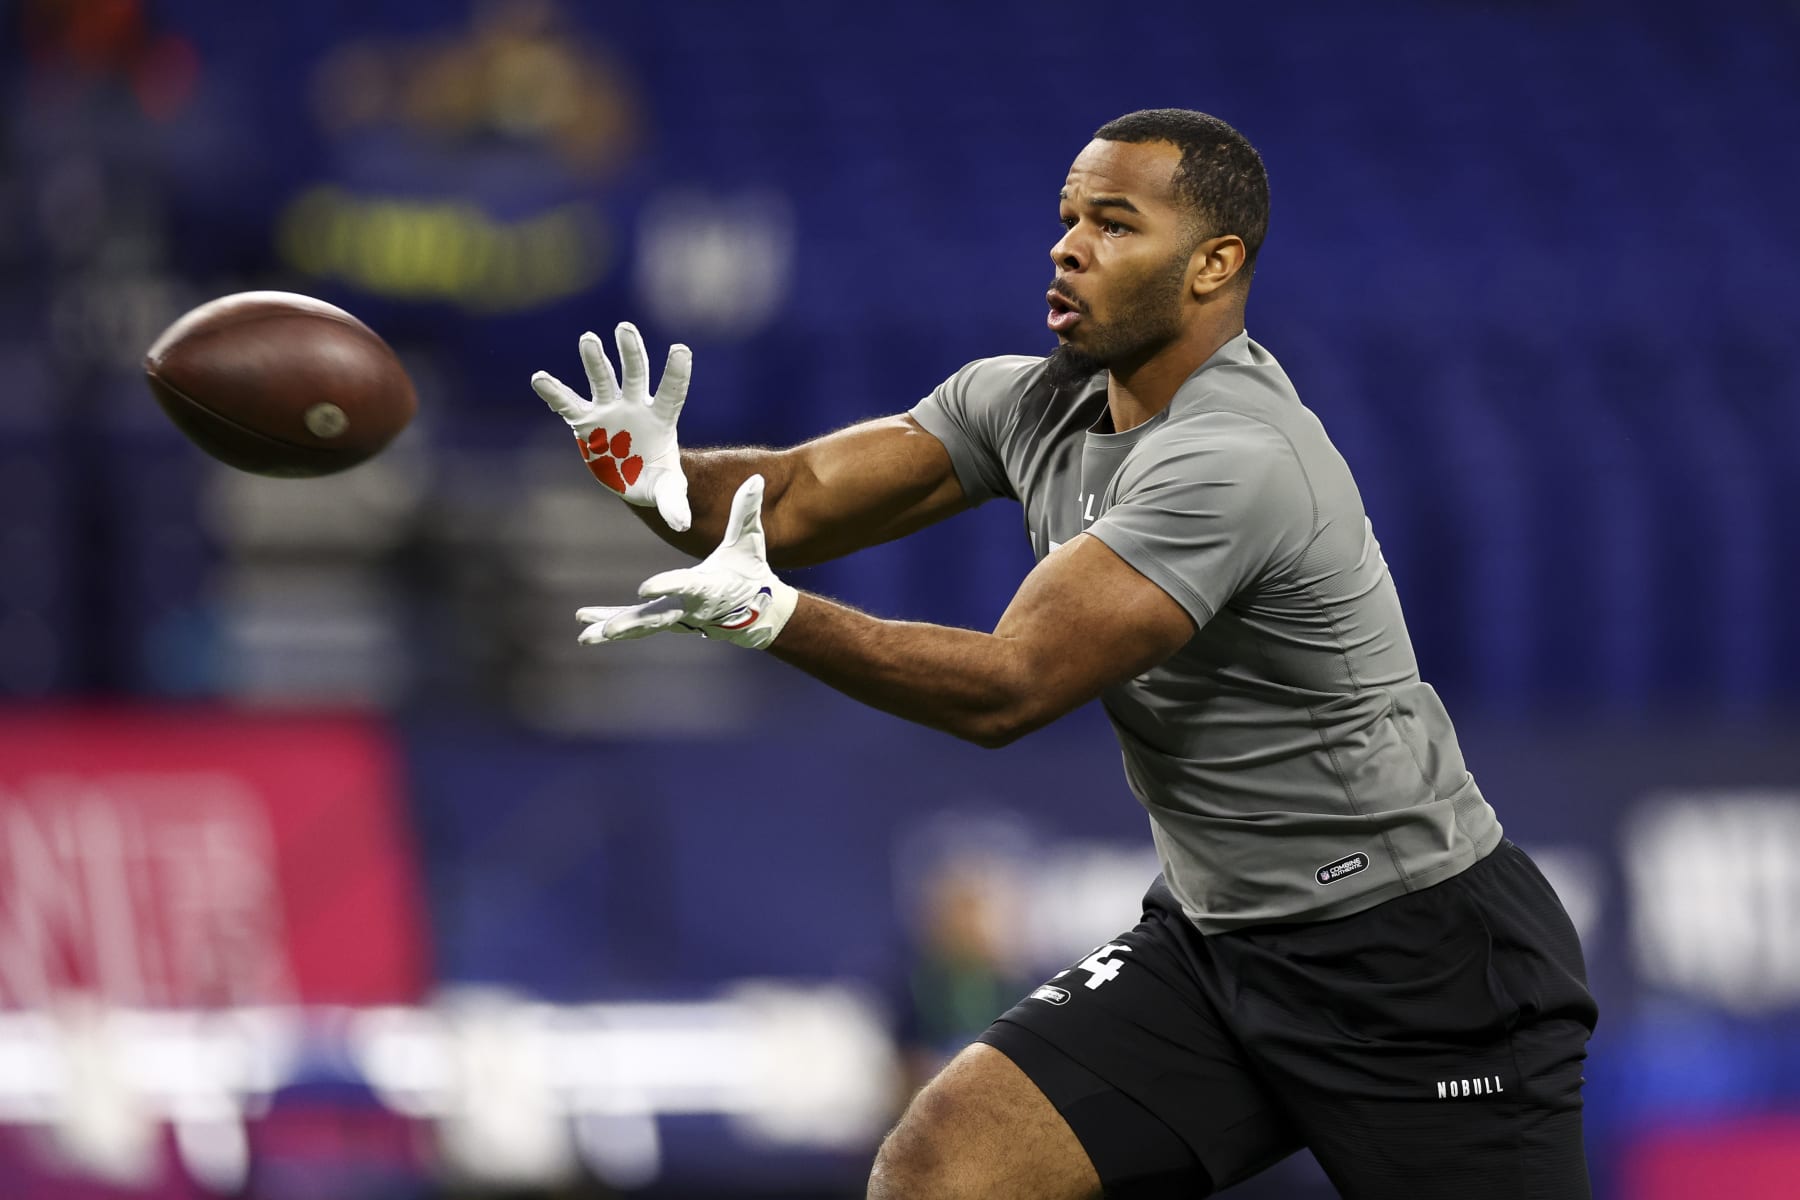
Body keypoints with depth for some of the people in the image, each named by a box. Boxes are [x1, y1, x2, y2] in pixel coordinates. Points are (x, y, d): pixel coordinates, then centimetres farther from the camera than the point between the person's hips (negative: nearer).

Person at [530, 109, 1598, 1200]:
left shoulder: (1233, 463, -25)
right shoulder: (1032, 404, 2)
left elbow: (1010, 690, -30)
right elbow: (794, 504, 0)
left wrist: (768, 613, -41)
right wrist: (661, 477, -22)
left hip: (1414, 957, -7)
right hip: (1211, 938, 7)